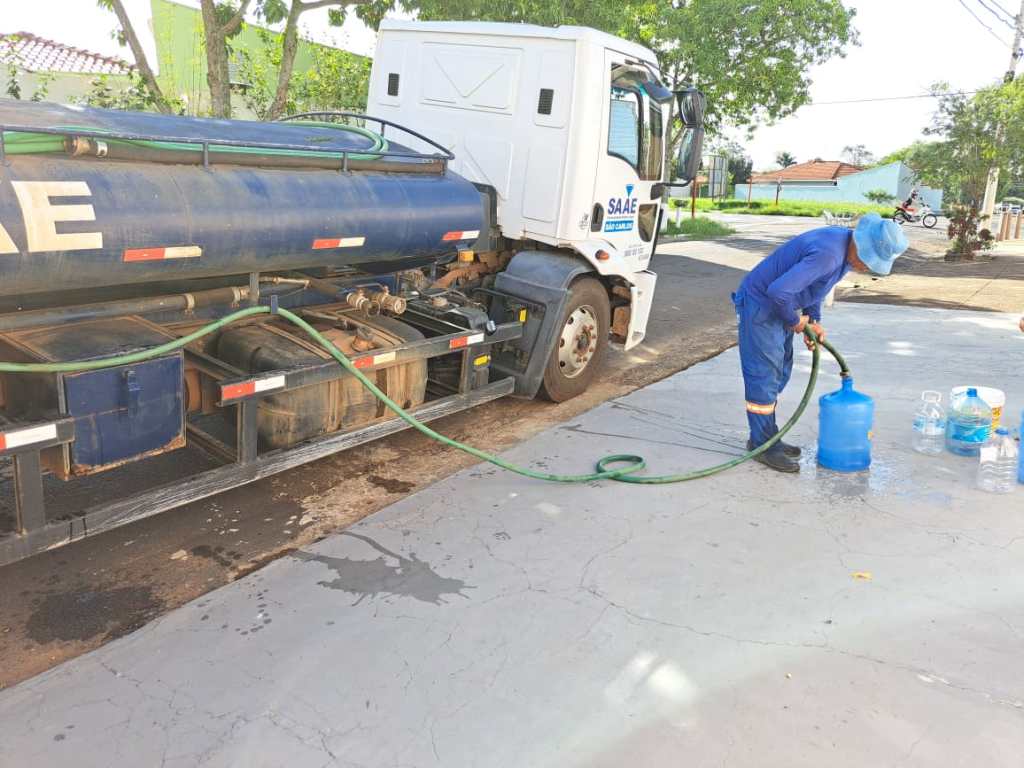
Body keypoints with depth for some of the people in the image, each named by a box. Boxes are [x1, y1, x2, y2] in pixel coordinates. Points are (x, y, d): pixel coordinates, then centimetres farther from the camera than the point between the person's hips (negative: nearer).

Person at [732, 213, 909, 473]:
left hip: (778, 305, 10)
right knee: (764, 377, -5)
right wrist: (794, 321, -19)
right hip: (760, 304, -10)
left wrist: (813, 320, 5)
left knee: (779, 374, 14)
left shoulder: (845, 244, 0)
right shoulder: (828, 253, -31)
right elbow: (778, 291, -38)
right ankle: (763, 445, 5)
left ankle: (765, 437, 25)